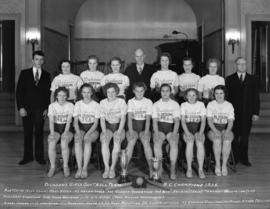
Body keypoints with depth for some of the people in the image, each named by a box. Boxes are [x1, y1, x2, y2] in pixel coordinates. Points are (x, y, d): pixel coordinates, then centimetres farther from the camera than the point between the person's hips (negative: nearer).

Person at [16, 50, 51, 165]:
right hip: (26, 108, 0)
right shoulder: (24, 73, 6)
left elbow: (48, 93, 7)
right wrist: (21, 107, -7)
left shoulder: (47, 75, 7)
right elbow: (19, 91, 2)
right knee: (27, 133, 5)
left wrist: (46, 108, -3)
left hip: (40, 109, 0)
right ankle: (28, 156, 14)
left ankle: (39, 156, 12)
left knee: (39, 133, 2)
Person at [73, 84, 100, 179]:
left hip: (92, 129, -2)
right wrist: (78, 132, -16)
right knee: (77, 140, -31)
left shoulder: (96, 105, 1)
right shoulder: (78, 104, 8)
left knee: (87, 140, -34)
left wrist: (88, 134, -19)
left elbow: (96, 123, -3)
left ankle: (85, 168, -30)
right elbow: (75, 121, 3)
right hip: (81, 128, 2)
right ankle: (79, 168, -30)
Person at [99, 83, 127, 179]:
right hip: (107, 127, 2)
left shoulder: (121, 102, 1)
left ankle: (112, 168, -26)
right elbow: (102, 119, 5)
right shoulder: (102, 102, 9)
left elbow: (123, 118, -5)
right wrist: (104, 132, -11)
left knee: (117, 141, -33)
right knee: (104, 141, -30)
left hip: (119, 127, -2)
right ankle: (106, 168, -29)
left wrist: (119, 132, -18)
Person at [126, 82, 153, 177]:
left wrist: (146, 132, -21)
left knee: (146, 141, -31)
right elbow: (129, 118, -5)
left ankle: (151, 169, -30)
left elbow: (148, 119, -6)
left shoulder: (148, 102, 5)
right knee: (131, 141, -30)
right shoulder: (130, 102, 8)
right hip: (133, 127, 1)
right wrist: (131, 131, -20)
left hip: (144, 127, 0)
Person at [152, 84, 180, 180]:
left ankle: (172, 169, -25)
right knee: (157, 142, -31)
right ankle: (160, 167, -19)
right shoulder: (156, 105, 9)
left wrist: (174, 134, -19)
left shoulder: (175, 104, 7)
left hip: (171, 128, 0)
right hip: (159, 128, 1)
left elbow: (177, 121, -3)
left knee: (174, 143, -31)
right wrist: (157, 133, -16)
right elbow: (155, 121, 1)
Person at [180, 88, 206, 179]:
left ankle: (201, 169, -25)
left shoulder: (201, 104, 5)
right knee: (190, 142, -31)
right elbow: (182, 121, -3)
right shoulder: (183, 105, 5)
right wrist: (187, 133, -19)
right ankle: (189, 169, -21)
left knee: (200, 143, -30)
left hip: (198, 129, 0)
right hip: (187, 129, 0)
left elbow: (203, 121, -1)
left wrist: (200, 133, -17)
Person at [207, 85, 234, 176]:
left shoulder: (229, 105, 8)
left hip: (225, 128, 1)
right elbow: (209, 120, -4)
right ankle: (217, 165, -23)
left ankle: (224, 165, -22)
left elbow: (230, 121, 1)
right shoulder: (210, 104, 5)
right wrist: (215, 131, -21)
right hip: (213, 128, -1)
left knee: (227, 140, -32)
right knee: (217, 140, -33)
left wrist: (227, 131, -19)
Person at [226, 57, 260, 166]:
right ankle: (235, 158, 13)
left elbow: (256, 97, 7)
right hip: (234, 112, -1)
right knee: (234, 136, 2)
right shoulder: (229, 79, 6)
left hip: (247, 113, 1)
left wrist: (256, 112, 0)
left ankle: (244, 158, 15)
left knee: (245, 136, 6)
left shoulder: (253, 79, 10)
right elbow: (226, 96, 1)